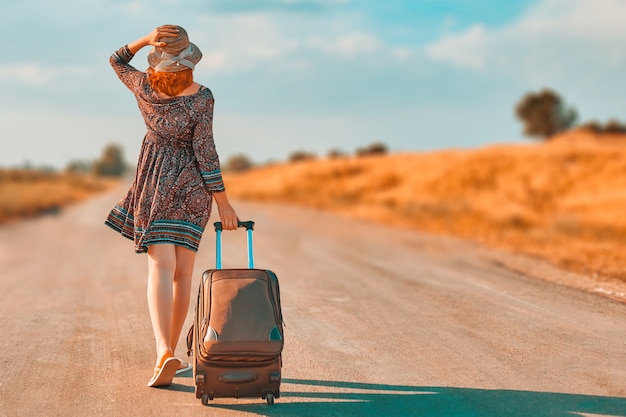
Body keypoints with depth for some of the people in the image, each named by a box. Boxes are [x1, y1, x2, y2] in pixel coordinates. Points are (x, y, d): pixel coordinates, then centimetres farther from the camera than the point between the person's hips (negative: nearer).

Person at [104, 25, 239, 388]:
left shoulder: (145, 86, -4)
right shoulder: (201, 97, -12)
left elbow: (117, 61, 18)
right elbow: (204, 152, -14)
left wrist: (146, 39, 1)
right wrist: (223, 203, -9)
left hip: (154, 183, 1)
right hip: (191, 185, -1)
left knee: (161, 267, -9)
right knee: (183, 270, 9)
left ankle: (164, 352, -28)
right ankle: (170, 352, 14)